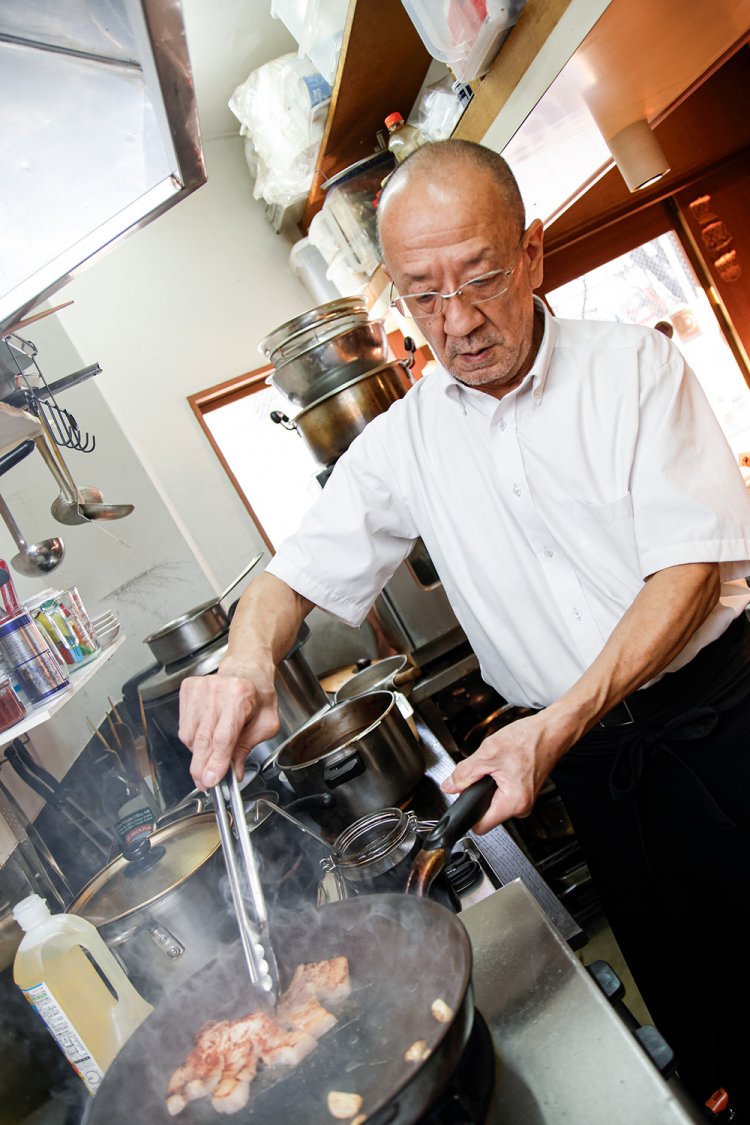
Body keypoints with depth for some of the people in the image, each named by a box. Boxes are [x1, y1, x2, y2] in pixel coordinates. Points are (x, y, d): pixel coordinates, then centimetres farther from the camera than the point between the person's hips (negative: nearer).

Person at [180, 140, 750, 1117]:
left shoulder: (633, 364, -10)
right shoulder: (407, 440, -3)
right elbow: (301, 569, -2)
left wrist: (558, 726, -27)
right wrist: (249, 660, -26)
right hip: (593, 760, 2)